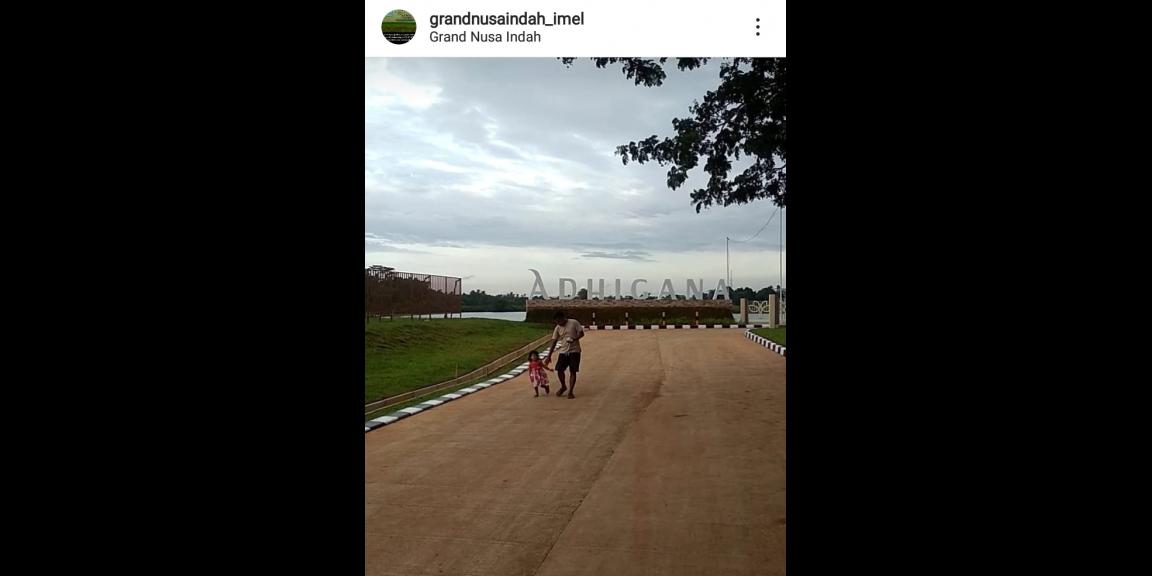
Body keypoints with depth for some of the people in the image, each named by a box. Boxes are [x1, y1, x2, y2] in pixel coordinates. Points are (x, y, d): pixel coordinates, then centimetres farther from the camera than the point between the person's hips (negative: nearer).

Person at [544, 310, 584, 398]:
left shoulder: (574, 323, -7)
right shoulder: (557, 328, 3)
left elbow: (581, 333, -7)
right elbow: (554, 342, 3)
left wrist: (574, 339, -26)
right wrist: (549, 356, 0)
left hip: (574, 351, -3)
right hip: (563, 352, 4)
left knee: (572, 371, -4)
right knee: (559, 370, -4)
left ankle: (570, 391, 7)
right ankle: (563, 386, 22)